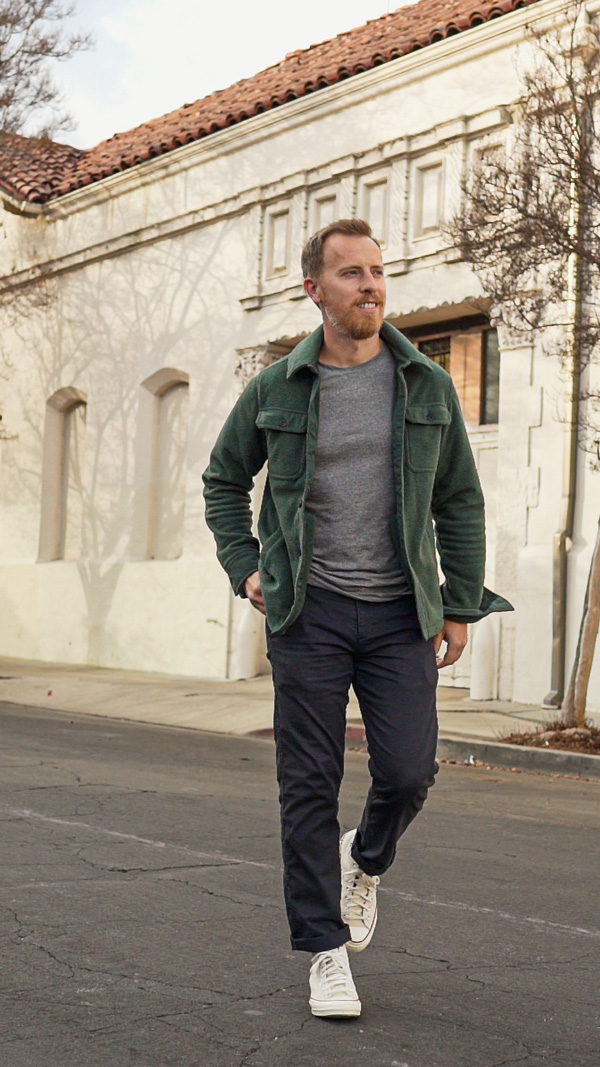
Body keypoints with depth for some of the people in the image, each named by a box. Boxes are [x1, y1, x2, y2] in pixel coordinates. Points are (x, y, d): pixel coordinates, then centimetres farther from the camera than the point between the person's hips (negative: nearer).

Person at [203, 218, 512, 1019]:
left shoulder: (427, 387, 4)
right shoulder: (277, 390, 2)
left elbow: (460, 502, 9)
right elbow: (223, 481, 16)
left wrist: (460, 605, 4)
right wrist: (245, 568, 5)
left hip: (398, 613, 1)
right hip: (309, 611, 0)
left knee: (408, 773, -7)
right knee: (310, 787, 1)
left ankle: (367, 860, 28)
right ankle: (326, 951, 14)